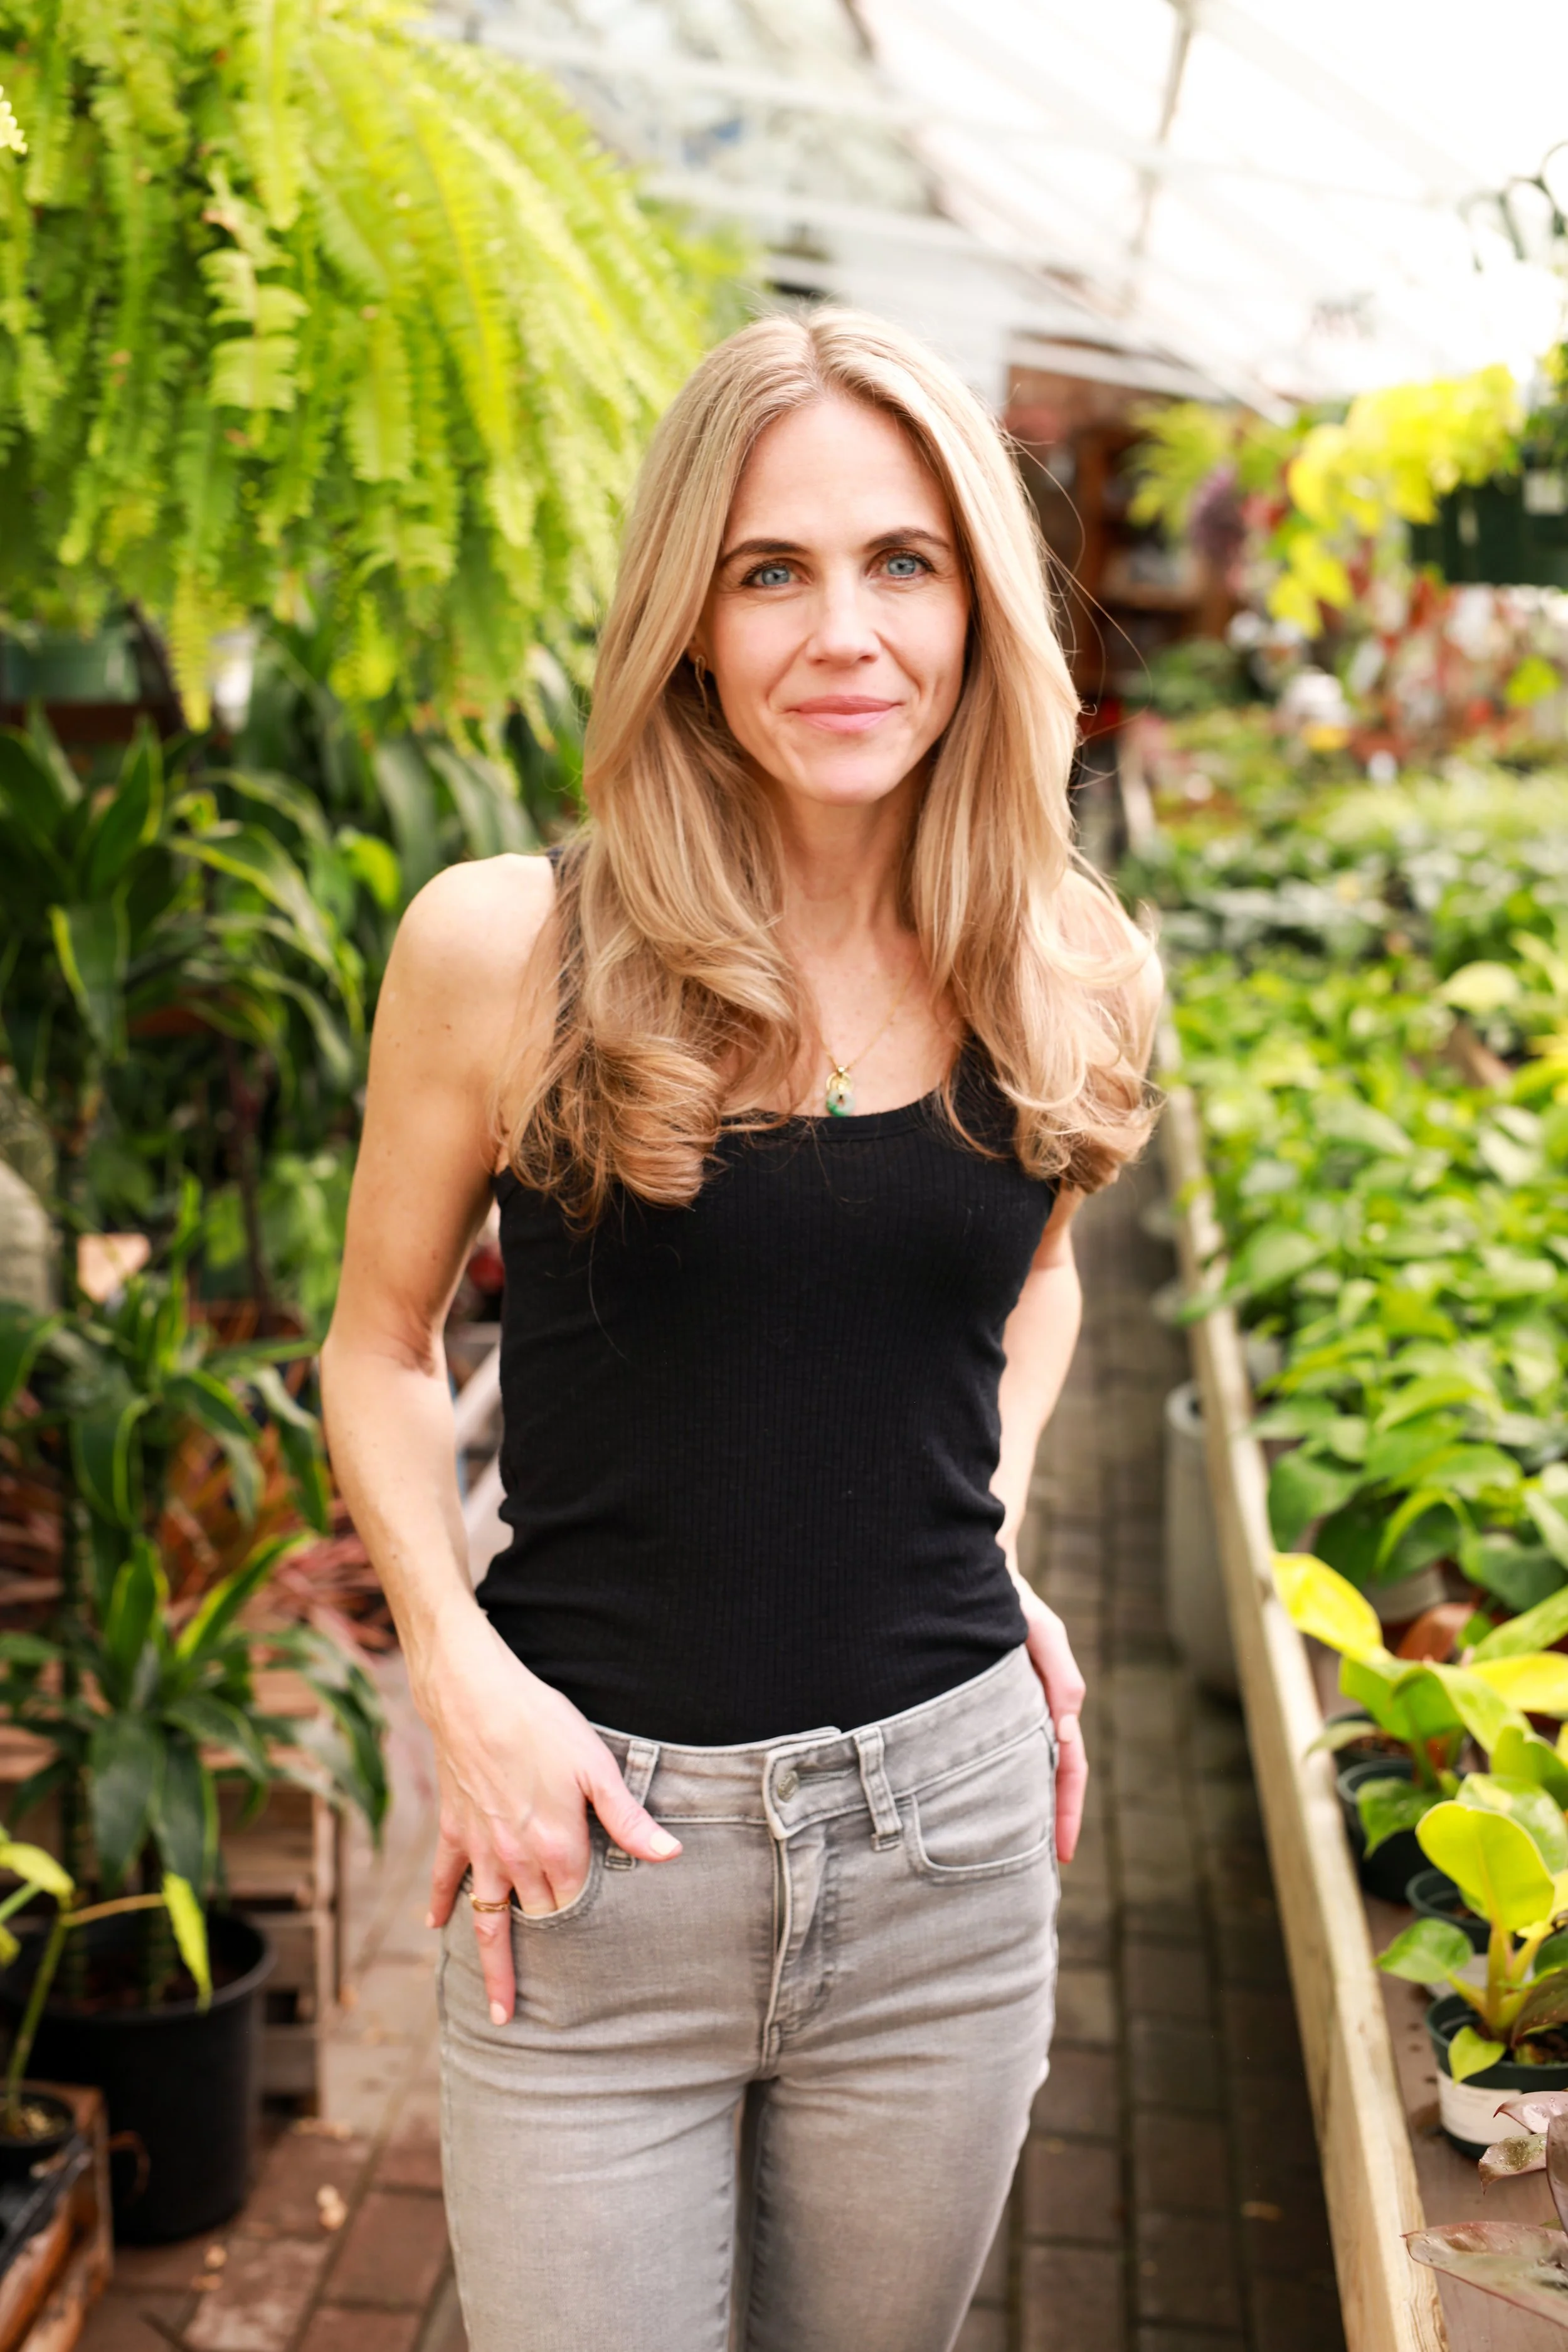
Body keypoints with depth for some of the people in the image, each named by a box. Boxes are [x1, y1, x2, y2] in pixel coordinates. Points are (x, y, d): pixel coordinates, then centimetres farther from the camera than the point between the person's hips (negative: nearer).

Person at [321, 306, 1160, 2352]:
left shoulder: (1071, 977, -1)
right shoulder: (504, 951, -11)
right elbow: (381, 1345, 1)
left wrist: (990, 1543, 4)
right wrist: (457, 1669, -11)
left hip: (947, 1826, 3)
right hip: (589, 1832, -2)